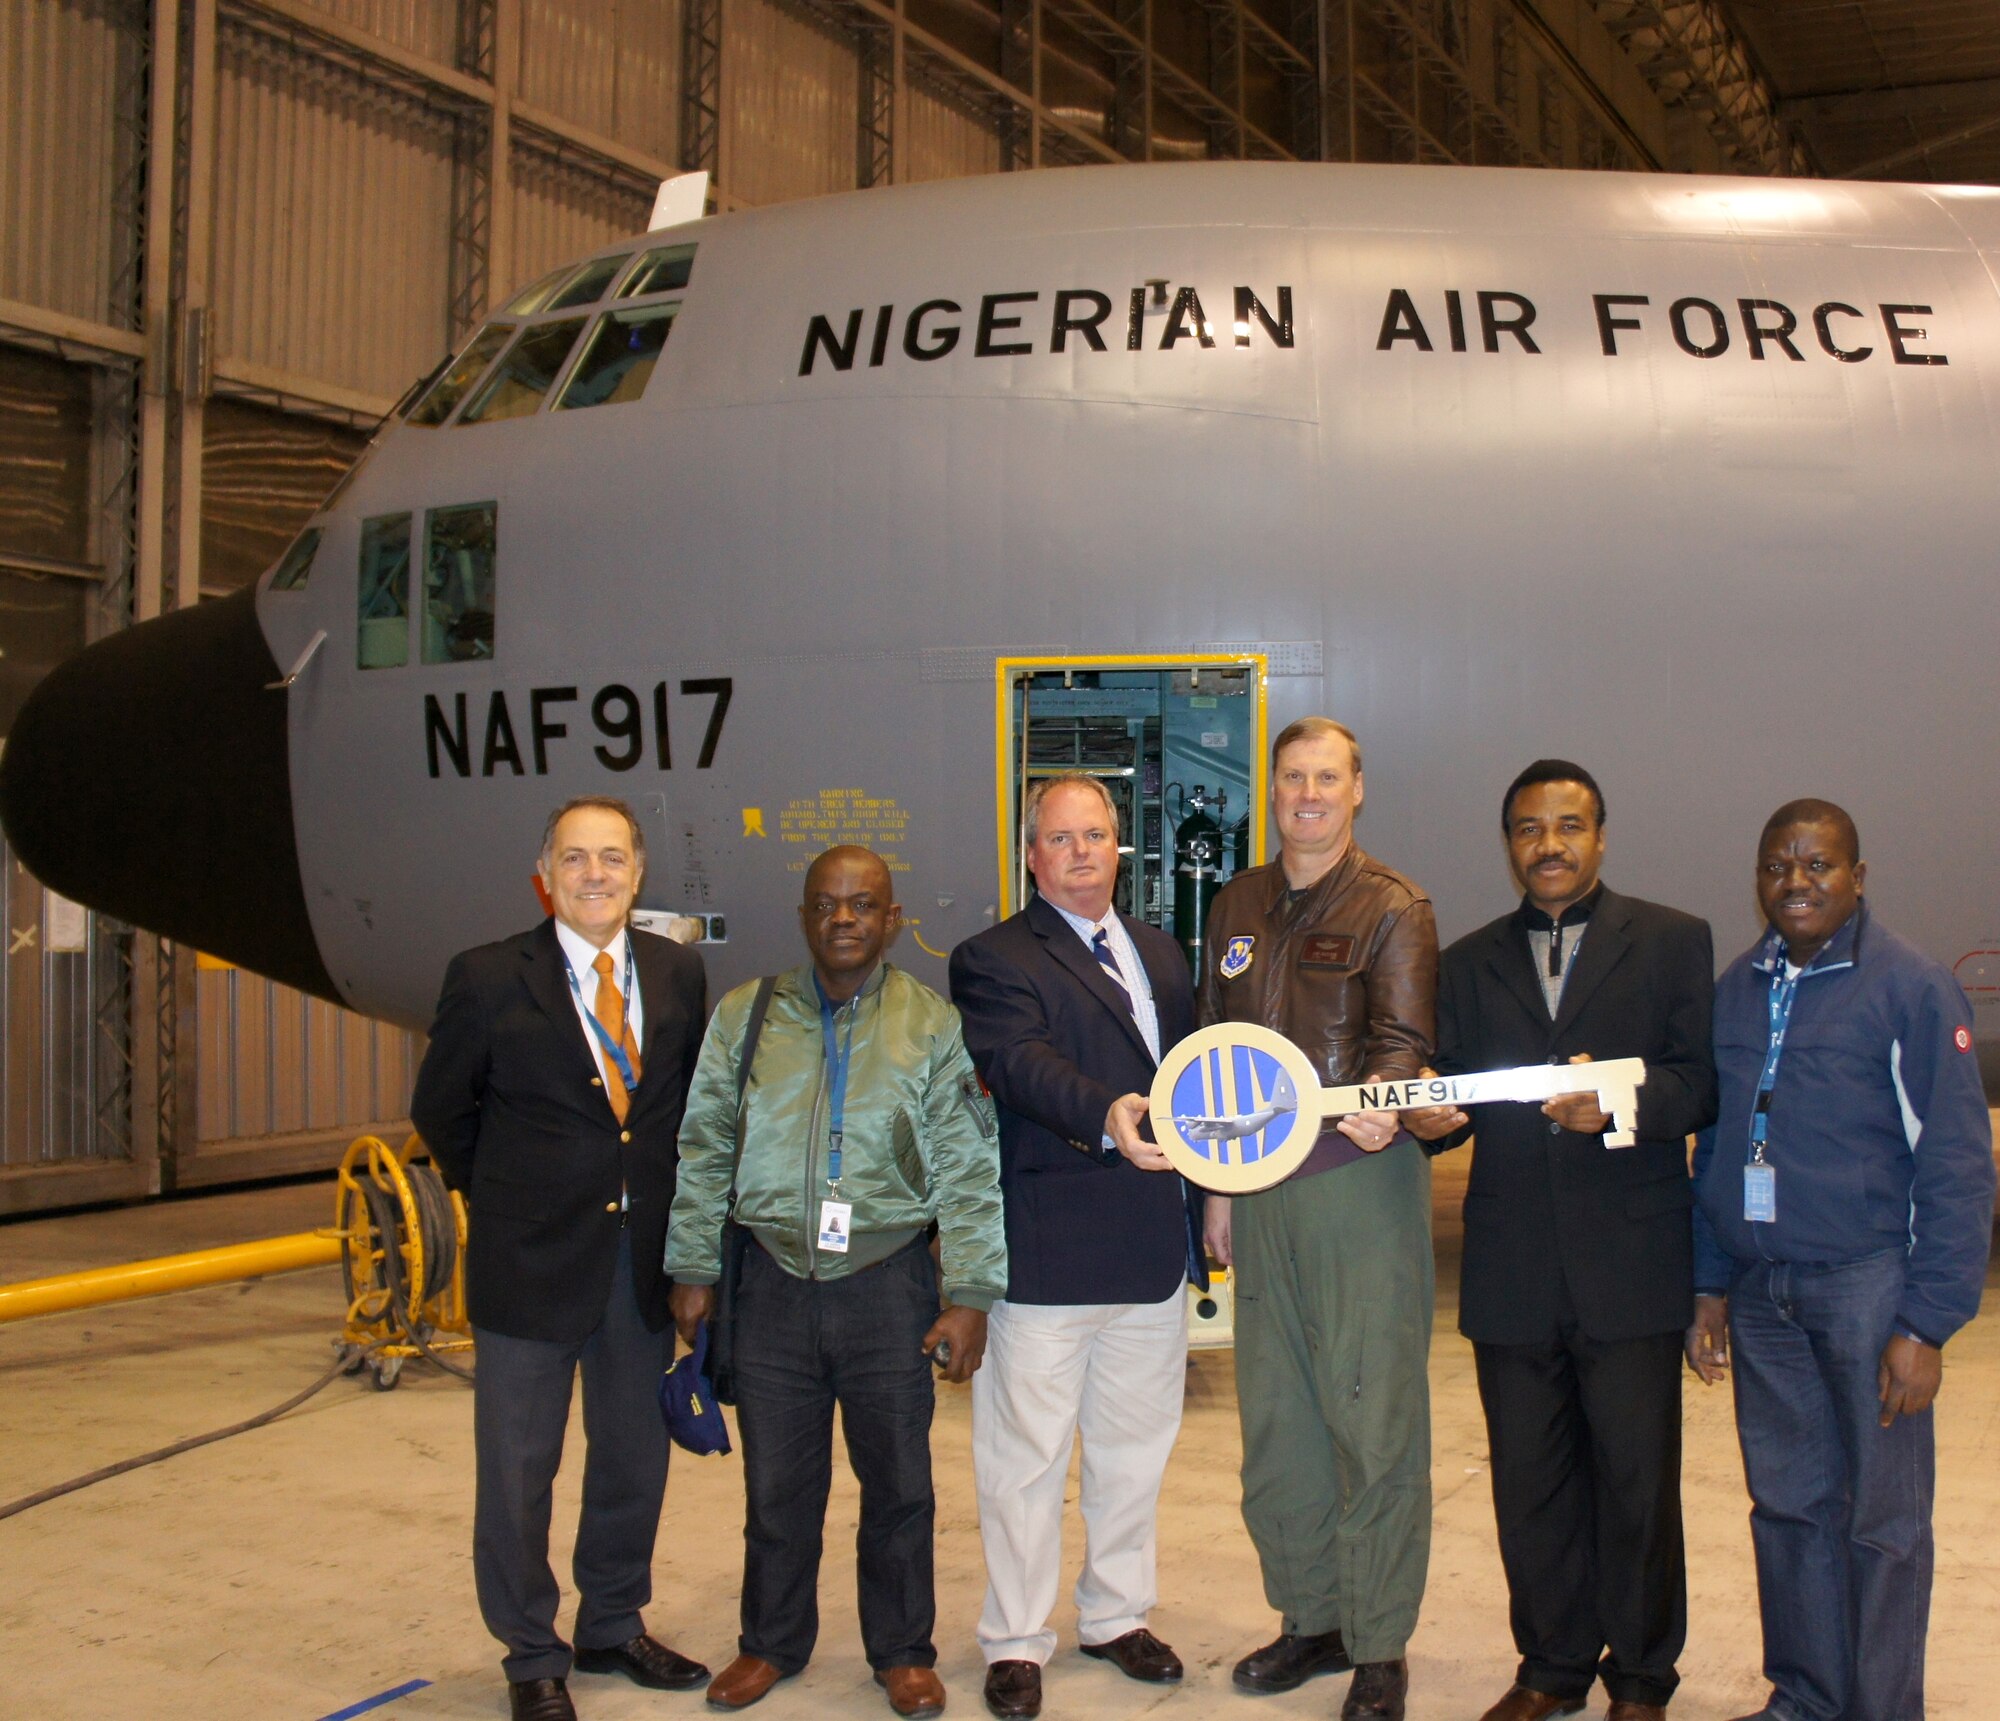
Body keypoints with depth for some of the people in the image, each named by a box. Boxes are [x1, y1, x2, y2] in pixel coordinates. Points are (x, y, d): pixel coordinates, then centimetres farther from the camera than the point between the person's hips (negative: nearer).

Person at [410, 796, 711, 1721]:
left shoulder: (678, 973, 2)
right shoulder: (488, 978, -8)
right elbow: (441, 1109, 2)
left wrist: (668, 1206, 7)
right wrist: (505, 1201, 5)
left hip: (644, 1258, 4)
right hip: (531, 1261, -3)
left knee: (634, 1458, 16)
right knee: (518, 1468, 7)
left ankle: (613, 1627, 36)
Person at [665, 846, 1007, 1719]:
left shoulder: (935, 1027, 1)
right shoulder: (744, 1016, 5)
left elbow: (969, 1172, 0)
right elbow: (702, 1149, 10)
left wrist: (969, 1297, -4)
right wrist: (693, 1270, 8)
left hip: (888, 1282, -1)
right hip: (773, 1279, 1)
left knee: (897, 1481, 8)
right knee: (777, 1478, 10)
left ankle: (902, 1651, 25)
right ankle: (773, 1641, 29)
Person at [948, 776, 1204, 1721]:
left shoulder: (1161, 953, 16)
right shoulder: (994, 959, -7)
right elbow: (1022, 1064, -24)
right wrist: (1107, 1117, -40)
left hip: (1154, 1246, 6)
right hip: (1045, 1250, -6)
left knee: (1135, 1446, 17)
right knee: (1028, 1457, 4)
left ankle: (1117, 1614, 34)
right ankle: (1015, 1641, 19)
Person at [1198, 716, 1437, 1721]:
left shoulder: (1393, 909, -3)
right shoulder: (1238, 905, 13)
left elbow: (1403, 1037, -12)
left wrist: (1378, 1101, -34)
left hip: (1361, 1181, -5)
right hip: (1260, 1187, 5)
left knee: (1373, 1418, 0)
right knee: (1275, 1415, 11)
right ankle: (1310, 1617, 26)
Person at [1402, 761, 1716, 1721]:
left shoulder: (1672, 943, 4)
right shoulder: (1471, 963, 14)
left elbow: (1701, 1083, -5)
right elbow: (1452, 1091, 11)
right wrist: (1429, 1119, -11)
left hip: (1629, 1269, -3)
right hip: (1511, 1272, 3)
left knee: (1637, 1480, 4)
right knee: (1530, 1482, 11)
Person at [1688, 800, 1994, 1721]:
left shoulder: (1912, 987, -7)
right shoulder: (1734, 990, 8)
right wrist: (1709, 1284, 10)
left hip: (1867, 1286, -4)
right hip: (1761, 1291, 5)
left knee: (1880, 1520, 4)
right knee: (1786, 1506, 11)